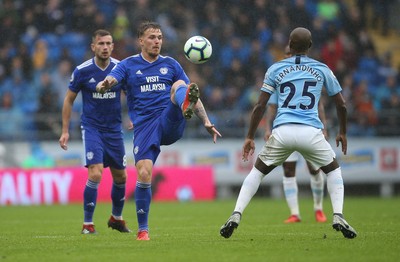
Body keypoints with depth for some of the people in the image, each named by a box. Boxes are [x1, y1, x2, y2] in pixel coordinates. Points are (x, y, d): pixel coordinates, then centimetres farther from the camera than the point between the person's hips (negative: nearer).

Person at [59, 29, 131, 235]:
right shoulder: (82, 71, -10)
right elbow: (69, 100, 1)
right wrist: (65, 131, -1)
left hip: (114, 129, 3)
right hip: (91, 127, -3)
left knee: (120, 177, 11)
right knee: (95, 174, -19)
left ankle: (116, 218, 34)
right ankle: (88, 224, -7)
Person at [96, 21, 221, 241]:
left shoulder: (171, 64, 15)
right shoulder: (128, 65, 10)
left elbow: (190, 93, 17)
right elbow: (109, 81, -7)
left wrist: (206, 122, 6)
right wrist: (104, 85, -33)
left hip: (171, 123, 1)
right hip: (144, 126, -1)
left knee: (180, 86, -26)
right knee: (144, 175, -15)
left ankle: (185, 108, -65)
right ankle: (143, 230, 1)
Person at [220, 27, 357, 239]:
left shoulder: (275, 69, 12)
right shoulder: (322, 69, 13)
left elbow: (260, 106, 7)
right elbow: (341, 105, 17)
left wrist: (250, 137, 14)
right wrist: (342, 133, 32)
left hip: (282, 132, 0)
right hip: (311, 132, 0)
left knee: (258, 171, 21)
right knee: (333, 170, 23)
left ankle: (236, 215, 6)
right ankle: (338, 216, 3)